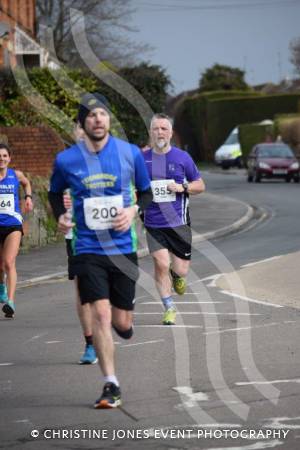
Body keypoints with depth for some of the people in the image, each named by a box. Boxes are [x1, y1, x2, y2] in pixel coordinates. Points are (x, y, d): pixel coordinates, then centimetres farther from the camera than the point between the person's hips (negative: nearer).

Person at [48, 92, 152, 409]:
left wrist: (133, 210, -9)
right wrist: (60, 216, -2)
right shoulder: (66, 160, -3)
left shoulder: (130, 153, -1)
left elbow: (146, 192, 11)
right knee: (100, 314, -14)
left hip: (123, 248, 1)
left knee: (121, 322, 5)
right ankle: (110, 385, -8)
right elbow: (55, 192, 17)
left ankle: (124, 324, 45)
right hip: (87, 249, -1)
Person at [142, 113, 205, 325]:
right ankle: (169, 308, 6)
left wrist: (183, 187, -11)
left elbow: (200, 185, 7)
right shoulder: (142, 159, 3)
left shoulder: (182, 157, 0)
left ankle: (177, 275, 39)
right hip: (153, 224, 0)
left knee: (181, 270, 0)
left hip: (178, 222, 0)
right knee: (161, 264, -12)